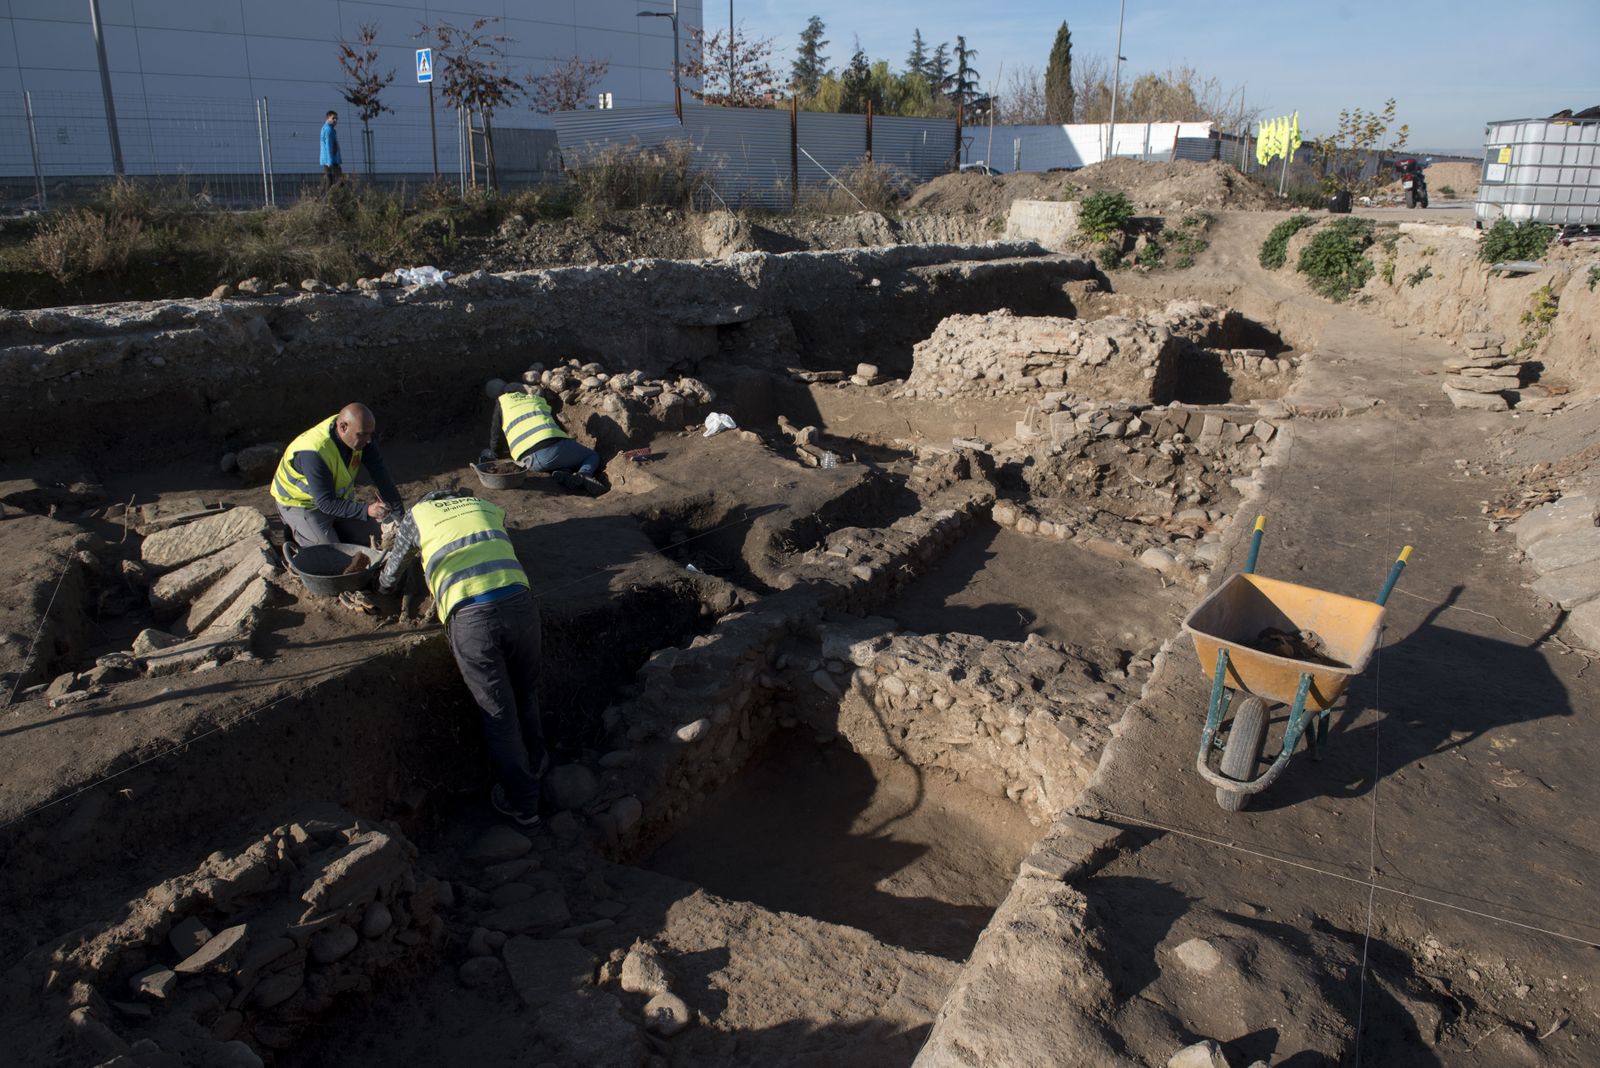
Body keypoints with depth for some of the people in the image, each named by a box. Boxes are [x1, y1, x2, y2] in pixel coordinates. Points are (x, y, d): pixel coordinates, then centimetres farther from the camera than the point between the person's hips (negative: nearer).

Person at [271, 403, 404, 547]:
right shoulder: (313, 453, -38)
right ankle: (296, 533, 9)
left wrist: (398, 513, -20)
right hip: (300, 504, -6)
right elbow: (326, 503, -34)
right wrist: (366, 510, -45)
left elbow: (380, 473, -16)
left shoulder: (359, 431, -19)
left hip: (337, 496, 6)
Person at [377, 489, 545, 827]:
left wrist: (385, 589, 57)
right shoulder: (489, 508, 28)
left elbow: (391, 576, 34)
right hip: (519, 602, 3)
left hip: (470, 618, -2)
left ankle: (521, 802, 25)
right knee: (526, 693, 27)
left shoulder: (416, 516, 21)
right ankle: (535, 761, 47)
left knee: (498, 712, 11)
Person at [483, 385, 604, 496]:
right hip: (555, 445, 0)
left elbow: (495, 441, 24)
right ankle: (584, 474, -12)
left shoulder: (501, 402, 24)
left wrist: (493, 454, 44)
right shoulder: (541, 400, 31)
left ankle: (563, 474, -5)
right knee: (593, 456, 25)